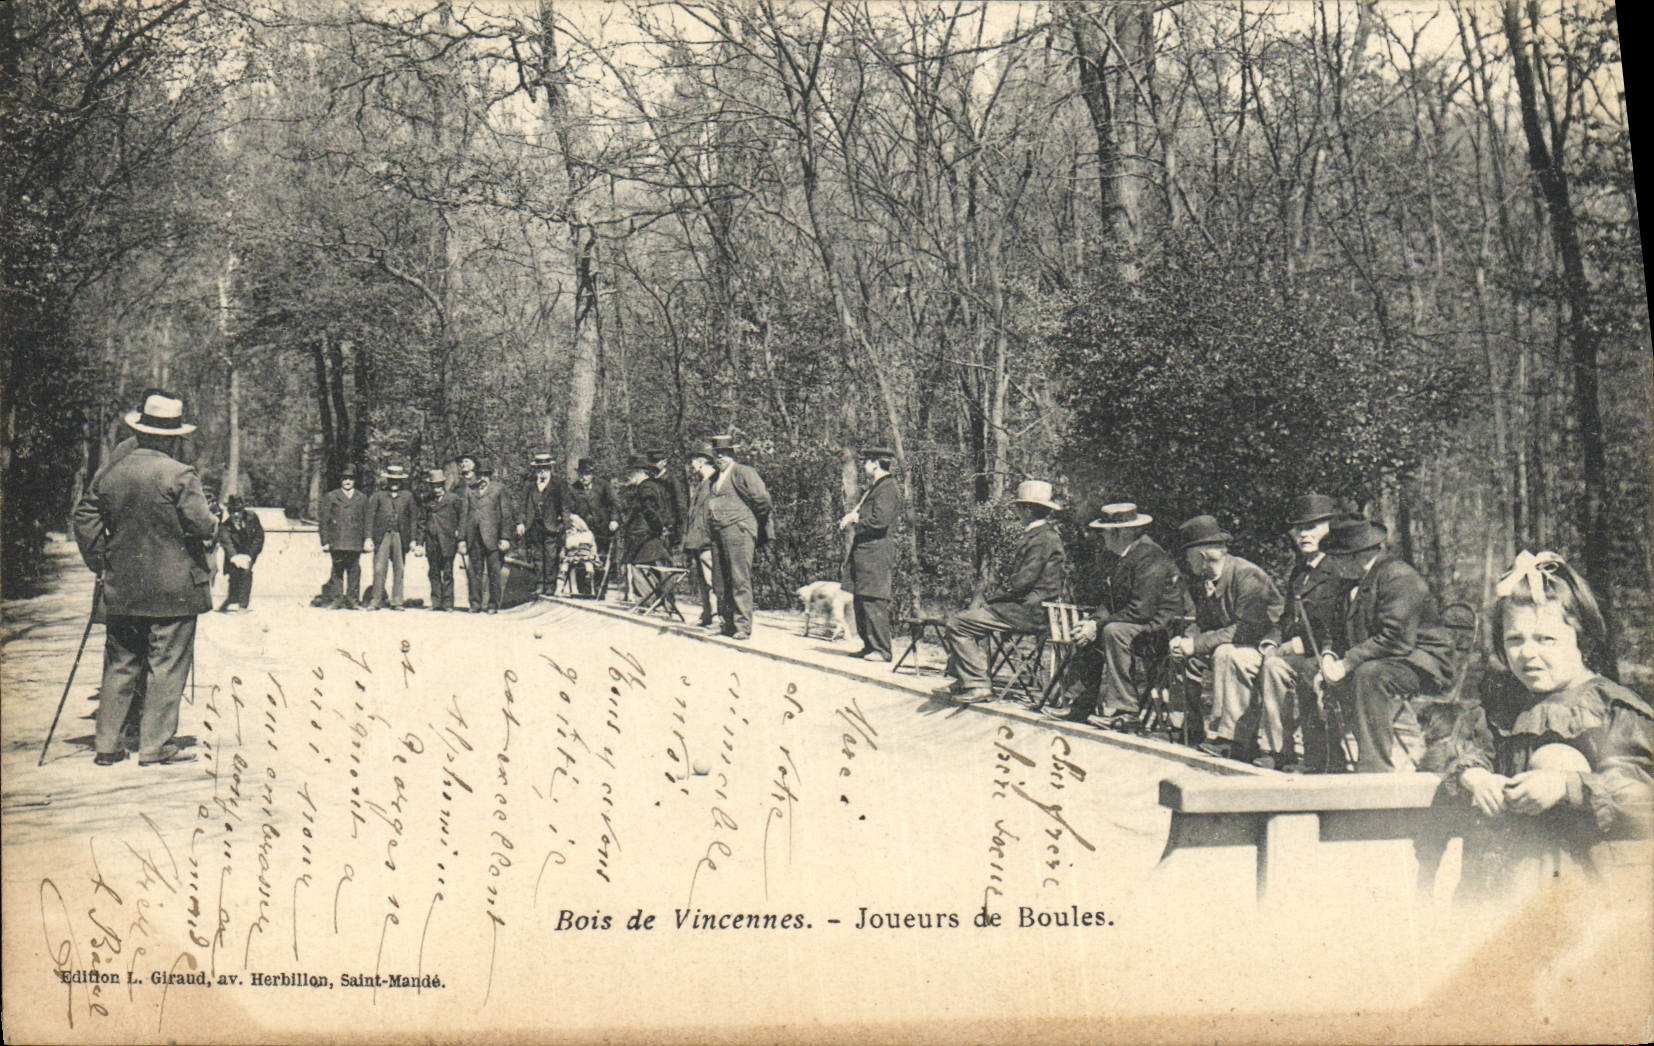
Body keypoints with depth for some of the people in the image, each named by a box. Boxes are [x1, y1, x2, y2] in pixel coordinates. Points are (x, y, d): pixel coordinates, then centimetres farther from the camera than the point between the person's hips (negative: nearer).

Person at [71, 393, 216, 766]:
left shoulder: (110, 474, 5)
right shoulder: (180, 475, -11)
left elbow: (85, 519, 8)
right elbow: (201, 524, -15)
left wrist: (100, 563, 15)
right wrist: (215, 525, 7)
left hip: (121, 591, 5)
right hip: (173, 590, -5)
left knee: (119, 665, 13)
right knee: (167, 666, 2)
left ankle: (107, 743, 15)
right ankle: (155, 745, 4)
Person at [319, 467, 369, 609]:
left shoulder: (362, 498, 16)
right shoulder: (331, 497, 11)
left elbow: (366, 521, 15)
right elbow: (324, 521, 8)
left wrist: (367, 539, 5)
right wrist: (325, 541, 1)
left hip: (355, 542, 1)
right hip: (336, 542, -1)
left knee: (354, 570, -2)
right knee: (337, 570, -2)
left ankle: (351, 599, 4)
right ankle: (337, 599, 2)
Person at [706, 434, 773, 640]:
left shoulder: (743, 472, -5)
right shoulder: (715, 478, 20)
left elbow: (763, 499, -9)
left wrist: (758, 525, 0)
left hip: (738, 530, -8)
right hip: (718, 533, 8)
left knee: (740, 580, -9)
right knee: (721, 581, 10)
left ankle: (743, 626, -7)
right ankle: (727, 623, 18)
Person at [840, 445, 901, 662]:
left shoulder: (888, 488, -10)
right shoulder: (872, 488, 22)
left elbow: (880, 520, -21)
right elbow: (858, 513, 28)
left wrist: (856, 524, -8)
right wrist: (850, 517, 6)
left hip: (876, 553, -10)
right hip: (862, 552, 10)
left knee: (874, 602, -11)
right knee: (861, 602, 11)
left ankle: (881, 650, -9)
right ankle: (869, 646, 17)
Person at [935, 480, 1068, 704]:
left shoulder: (1044, 537, -16)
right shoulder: (1033, 535, 17)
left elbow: (1023, 581, -22)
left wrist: (993, 597, -10)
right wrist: (992, 597, 7)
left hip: (1028, 610, -11)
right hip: (1023, 604, 11)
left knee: (958, 625, -15)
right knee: (961, 618, 14)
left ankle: (977, 685, -12)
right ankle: (963, 680, 11)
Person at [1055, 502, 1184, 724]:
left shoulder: (1151, 557, -21)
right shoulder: (1119, 556, 10)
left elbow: (1141, 610, -27)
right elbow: (1108, 600, 14)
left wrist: (1099, 625, -22)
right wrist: (1095, 621, -8)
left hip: (1158, 622, -10)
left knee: (1113, 630, -32)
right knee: (1085, 633, 6)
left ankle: (1123, 708, -29)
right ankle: (1081, 703, 6)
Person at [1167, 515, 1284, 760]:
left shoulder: (1247, 575, -22)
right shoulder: (1198, 579, 3)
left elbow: (1245, 629, -27)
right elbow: (1204, 623, 10)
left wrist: (1197, 644, -28)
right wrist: (1185, 640, -13)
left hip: (1267, 645, -9)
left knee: (1226, 654, -34)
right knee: (1184, 659, -3)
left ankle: (1227, 736, -32)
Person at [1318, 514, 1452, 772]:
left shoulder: (1400, 577, -18)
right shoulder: (1366, 580, 13)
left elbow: (1396, 639, -27)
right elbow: (1352, 633, 17)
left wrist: (1347, 663, -26)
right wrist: (1330, 656, -2)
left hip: (1426, 664, -10)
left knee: (1369, 673, -32)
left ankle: (1377, 768, -29)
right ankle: (1408, 737, 3)